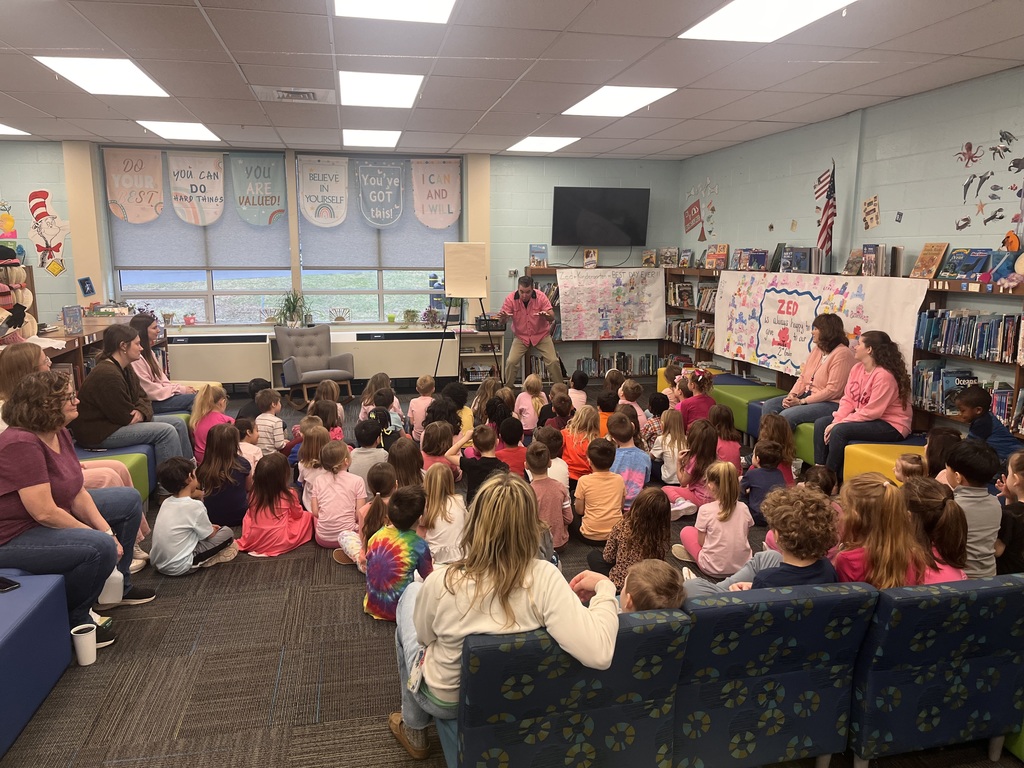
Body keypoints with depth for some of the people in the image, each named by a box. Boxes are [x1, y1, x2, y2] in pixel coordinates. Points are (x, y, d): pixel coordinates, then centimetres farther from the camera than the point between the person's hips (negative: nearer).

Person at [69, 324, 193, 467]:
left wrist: (142, 412, -11)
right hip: (99, 433, -10)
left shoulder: (126, 368, 7)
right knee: (166, 431, -23)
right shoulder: (107, 374, -25)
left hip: (117, 421, 10)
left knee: (178, 423, 4)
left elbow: (142, 397, 10)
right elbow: (125, 417, -22)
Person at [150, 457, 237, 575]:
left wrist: (209, 527, 19)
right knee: (227, 533, -2)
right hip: (179, 568, -8)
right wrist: (214, 529, 18)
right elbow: (210, 535, -3)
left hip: (157, 564, 8)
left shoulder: (166, 502, 4)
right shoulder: (195, 506, -16)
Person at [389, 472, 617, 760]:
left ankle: (414, 729, 37)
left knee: (411, 592, 22)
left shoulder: (442, 583, -31)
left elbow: (424, 636, -11)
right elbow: (599, 654, -35)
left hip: (445, 700, -3)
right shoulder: (545, 577, -30)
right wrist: (604, 588, -21)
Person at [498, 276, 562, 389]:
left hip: (541, 335, 0)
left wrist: (546, 315, -44)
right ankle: (508, 388, 9)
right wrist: (503, 317, -41)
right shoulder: (511, 298, -15)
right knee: (511, 362, -15)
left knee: (553, 361, -11)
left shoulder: (540, 296, -16)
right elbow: (502, 318, -15)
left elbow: (552, 317, -19)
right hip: (521, 336, 0)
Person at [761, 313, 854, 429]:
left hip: (829, 403, -9)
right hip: (806, 395, 9)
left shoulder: (842, 354, -14)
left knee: (786, 415, -27)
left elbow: (833, 390, -19)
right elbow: (803, 377, 14)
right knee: (768, 406, -6)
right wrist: (792, 395, -5)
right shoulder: (817, 349, 13)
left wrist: (802, 401, -18)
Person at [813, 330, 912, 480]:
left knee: (840, 431, -27)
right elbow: (847, 400, 2)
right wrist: (836, 421, -14)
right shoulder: (857, 368, 3)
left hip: (891, 426, -9)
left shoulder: (884, 375, -23)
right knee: (821, 423, -2)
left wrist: (839, 424, -22)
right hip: (863, 418, 9)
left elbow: (871, 412, -25)